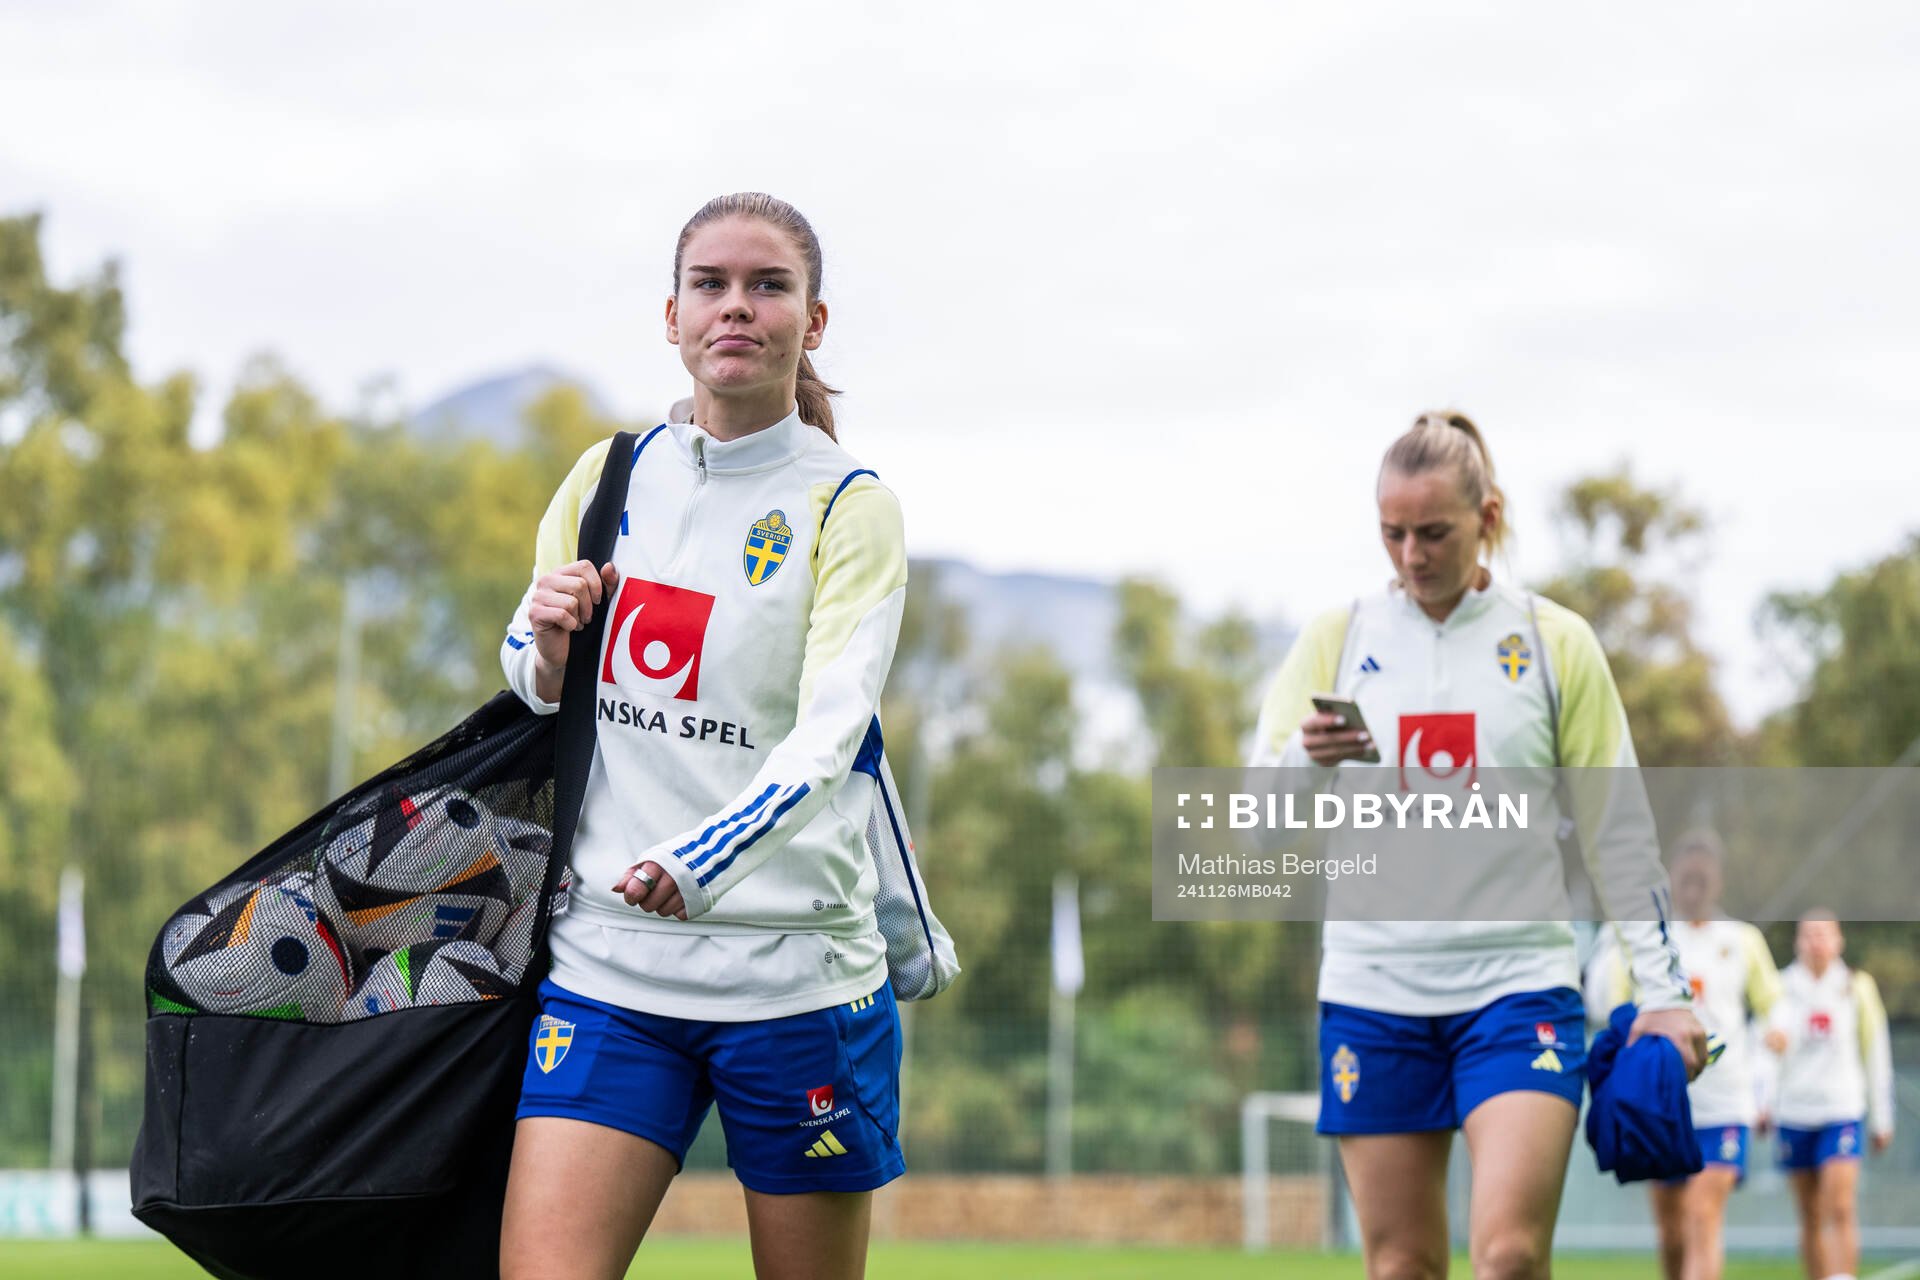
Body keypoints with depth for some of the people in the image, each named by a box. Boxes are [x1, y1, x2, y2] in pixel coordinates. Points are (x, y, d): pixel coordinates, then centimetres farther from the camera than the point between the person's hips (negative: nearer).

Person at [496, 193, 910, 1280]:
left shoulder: (851, 506, -4)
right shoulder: (609, 477, 9)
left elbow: (830, 734, -19)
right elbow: (533, 685, 21)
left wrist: (698, 864, -37)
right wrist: (546, 647, -4)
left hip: (796, 973, -3)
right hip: (605, 959, 3)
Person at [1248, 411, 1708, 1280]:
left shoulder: (1554, 643, 3)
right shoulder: (1337, 639, 5)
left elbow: (1617, 832, 7)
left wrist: (1662, 992, 2)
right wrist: (1306, 759, -21)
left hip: (1518, 984, -2)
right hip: (1373, 989, 2)